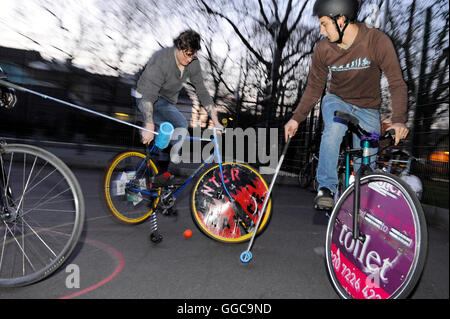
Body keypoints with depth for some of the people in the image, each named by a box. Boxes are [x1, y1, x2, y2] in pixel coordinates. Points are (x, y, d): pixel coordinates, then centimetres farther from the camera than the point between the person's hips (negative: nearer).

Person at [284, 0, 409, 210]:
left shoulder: (377, 41, -19)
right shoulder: (323, 49, -12)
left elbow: (397, 84, -19)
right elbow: (314, 88, -1)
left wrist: (399, 120, -34)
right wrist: (296, 118, -11)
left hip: (367, 108, 0)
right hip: (336, 100, 1)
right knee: (334, 128, -36)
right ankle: (326, 188, -24)